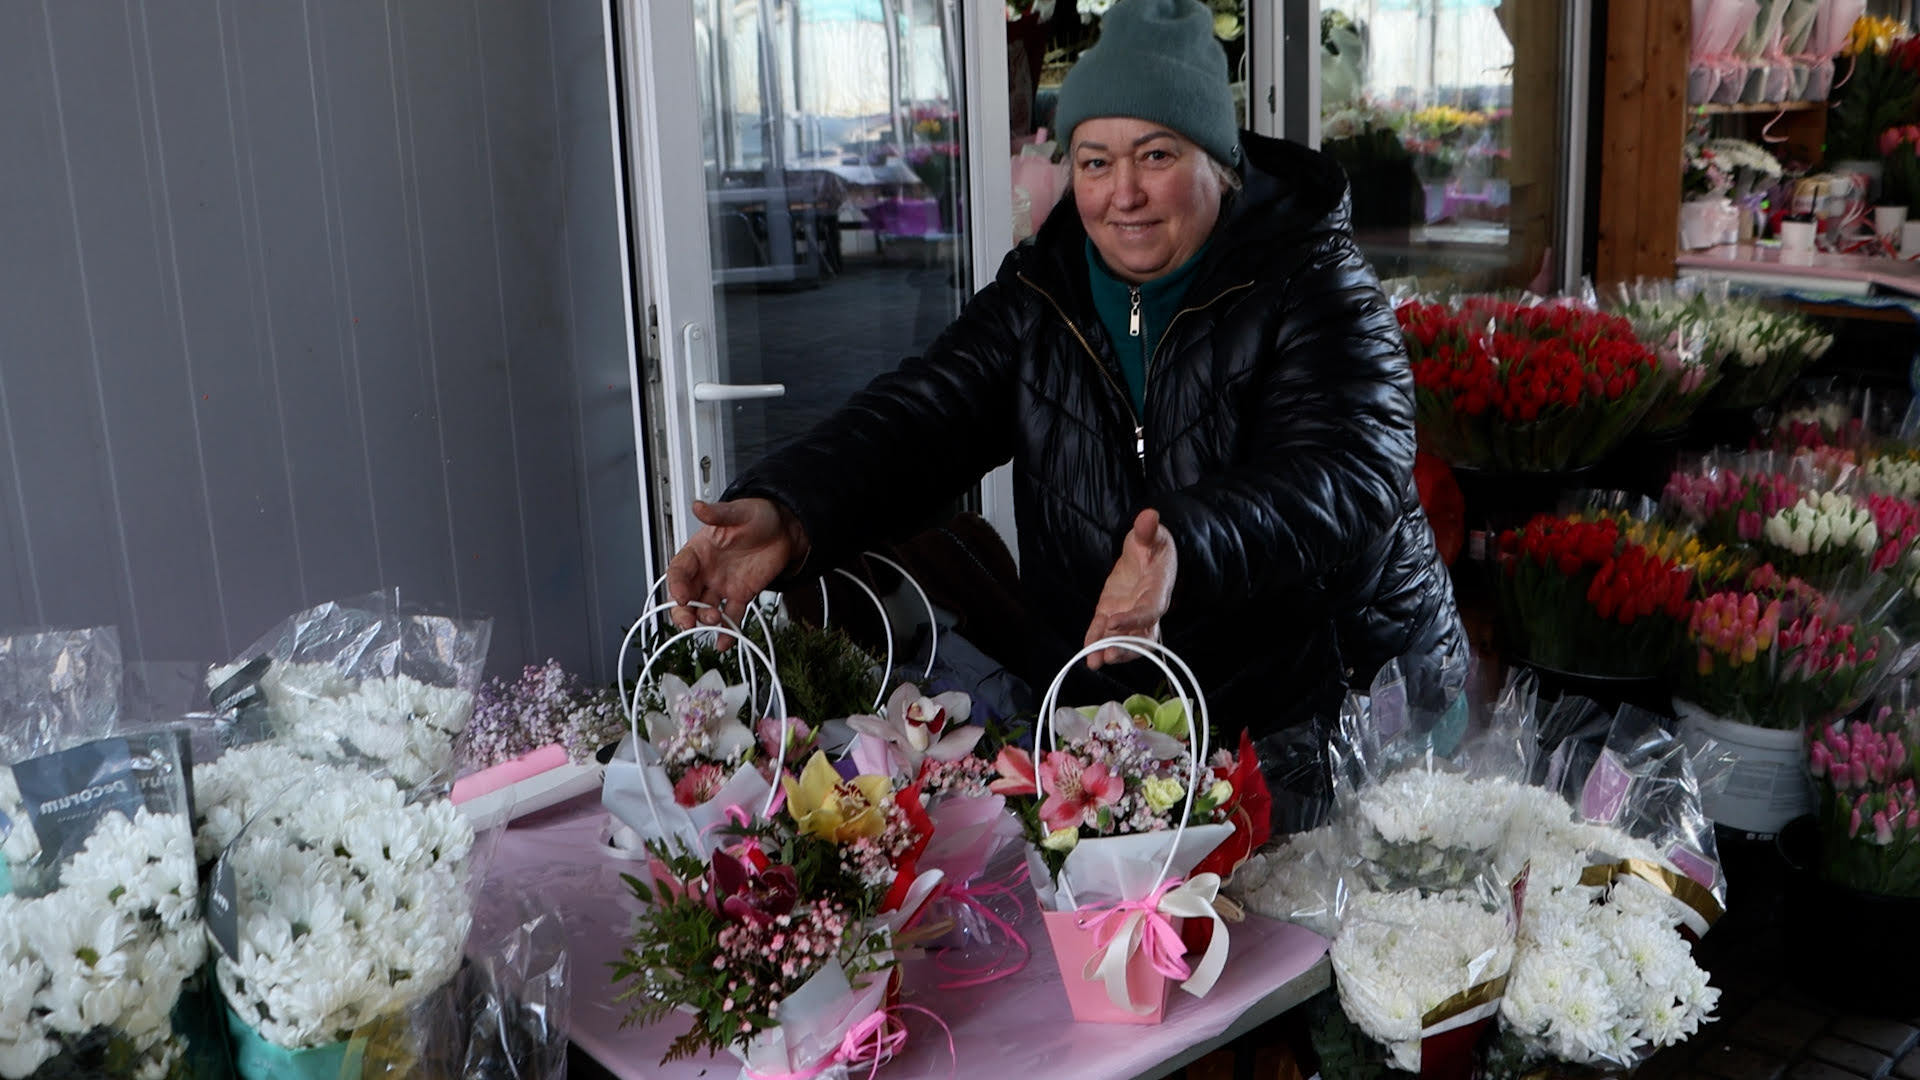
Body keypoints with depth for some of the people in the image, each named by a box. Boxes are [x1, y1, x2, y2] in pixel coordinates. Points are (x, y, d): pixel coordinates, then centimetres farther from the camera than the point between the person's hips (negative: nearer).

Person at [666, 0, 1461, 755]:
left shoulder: (1310, 285, -9)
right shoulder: (1039, 297, 4)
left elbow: (1349, 477, -23)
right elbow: (920, 419, -7)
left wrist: (1189, 547, -44)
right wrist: (786, 513, -28)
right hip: (1097, 707, 4)